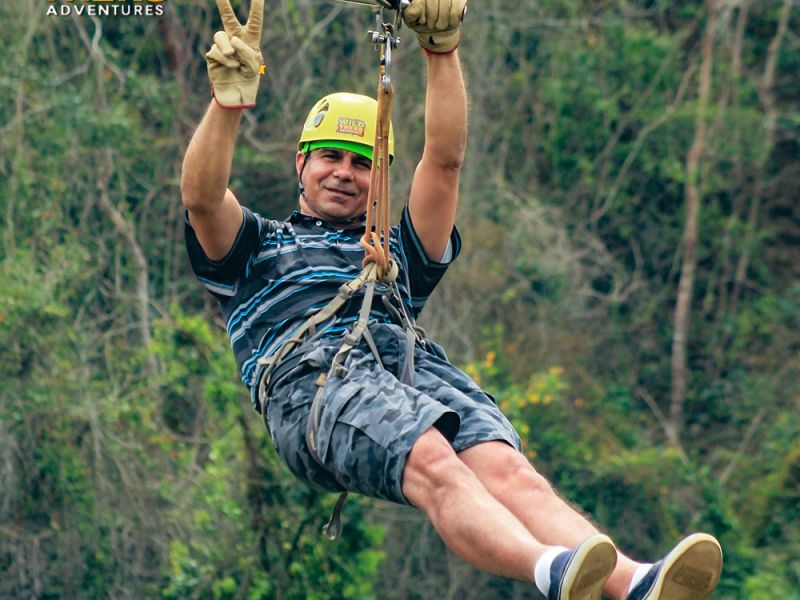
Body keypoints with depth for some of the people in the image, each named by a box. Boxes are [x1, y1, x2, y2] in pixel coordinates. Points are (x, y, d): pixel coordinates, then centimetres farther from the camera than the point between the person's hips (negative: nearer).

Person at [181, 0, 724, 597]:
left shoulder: (397, 252, 39)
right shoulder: (258, 245, 34)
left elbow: (445, 160, 26)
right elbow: (201, 195, 13)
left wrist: (443, 51, 16)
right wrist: (229, 100, -1)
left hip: (416, 362, 3)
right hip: (312, 375, -3)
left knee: (505, 467, -29)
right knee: (432, 462, -36)